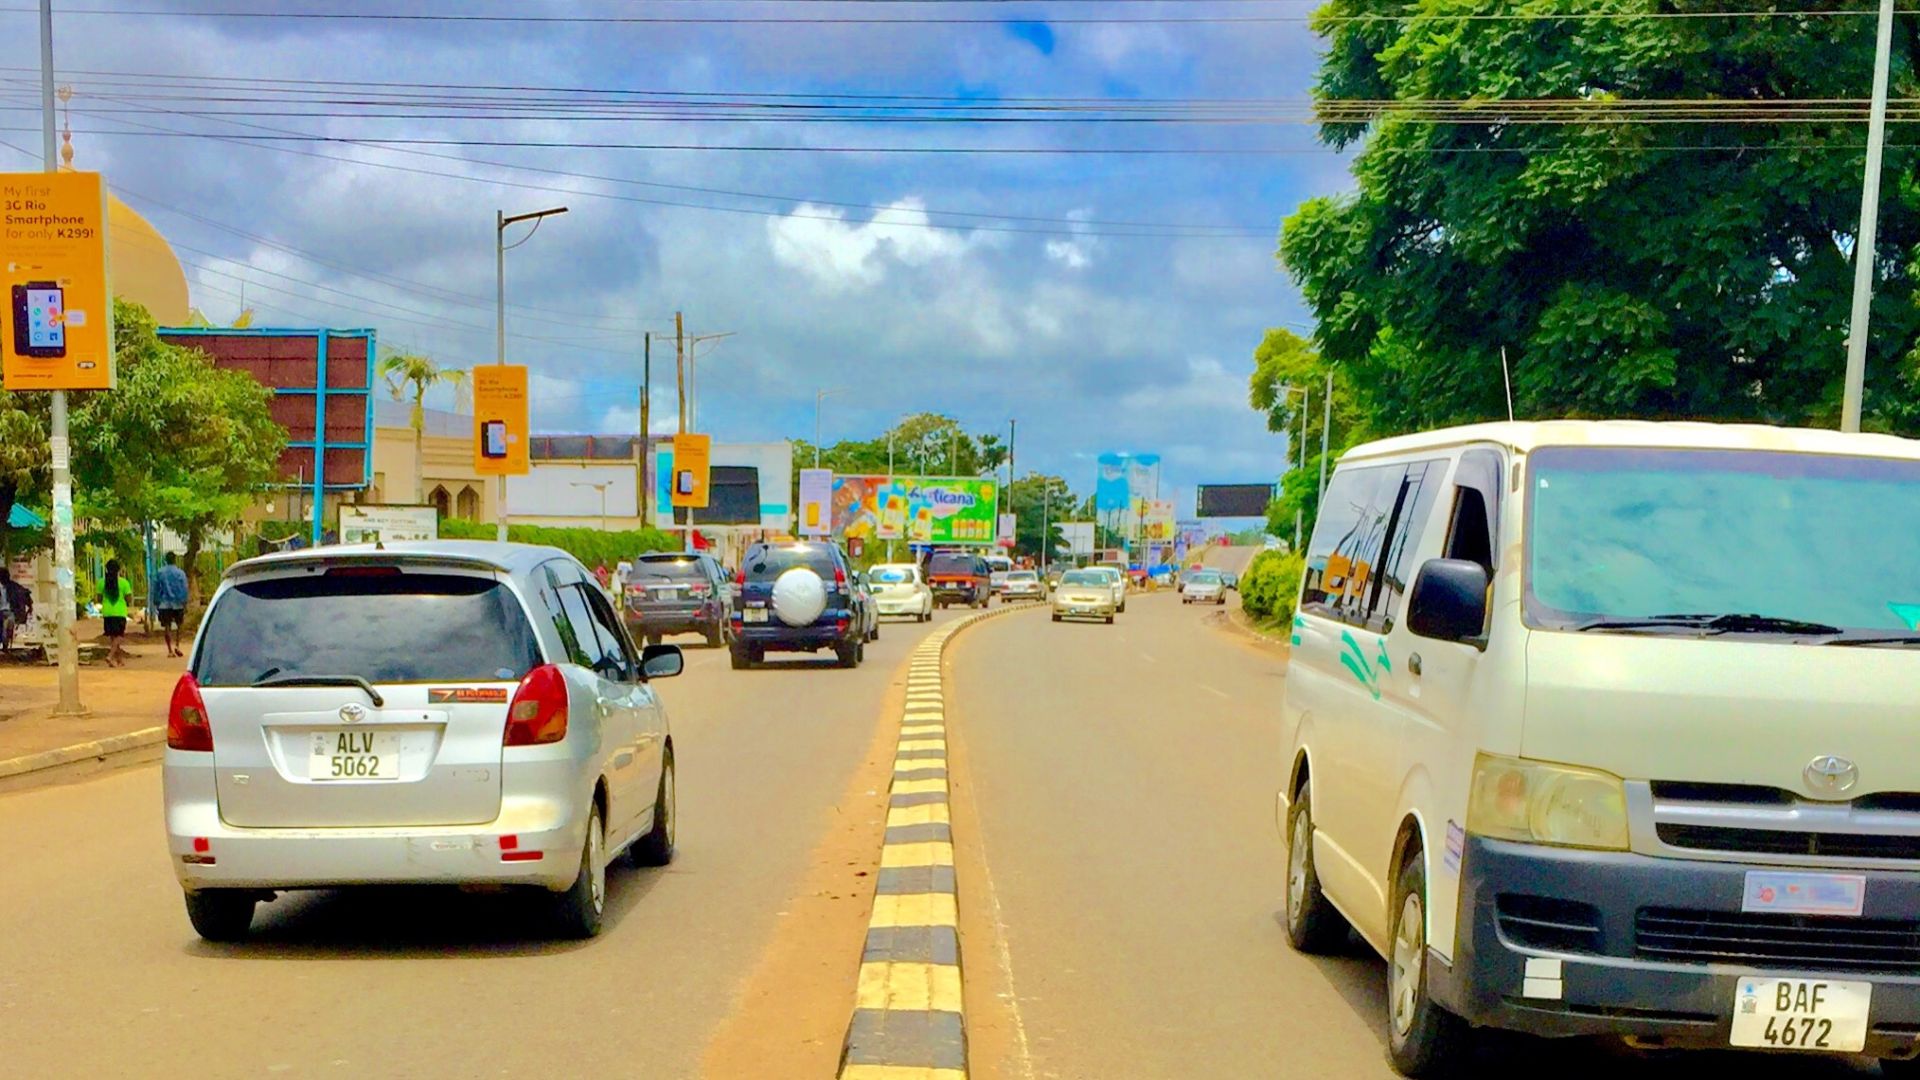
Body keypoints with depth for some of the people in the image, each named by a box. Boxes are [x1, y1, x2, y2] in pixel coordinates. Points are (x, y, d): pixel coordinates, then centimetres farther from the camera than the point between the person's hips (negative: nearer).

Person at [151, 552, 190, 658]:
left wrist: (155, 603, 12)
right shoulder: (180, 573, -5)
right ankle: (177, 646, -1)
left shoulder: (159, 573, 1)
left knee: (167, 627, 5)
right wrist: (185, 604, -1)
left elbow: (154, 589, 5)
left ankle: (170, 649, 1)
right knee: (180, 624, 13)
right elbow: (184, 590, -6)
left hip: (164, 604, 1)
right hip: (177, 603, -1)